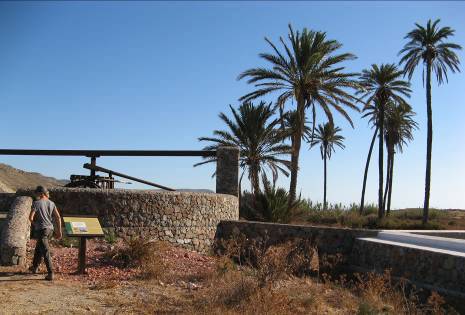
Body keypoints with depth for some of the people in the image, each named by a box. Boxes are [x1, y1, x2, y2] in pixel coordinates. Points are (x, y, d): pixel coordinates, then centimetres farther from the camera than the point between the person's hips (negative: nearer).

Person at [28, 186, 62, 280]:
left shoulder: (36, 203, -11)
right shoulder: (51, 203, 5)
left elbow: (31, 217, -15)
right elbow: (58, 217, 2)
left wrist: (35, 224, 7)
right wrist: (59, 231, 7)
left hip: (41, 230, -6)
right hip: (50, 229, 6)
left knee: (45, 252, -6)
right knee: (38, 248, 26)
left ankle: (50, 273, -8)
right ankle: (35, 267, 40)